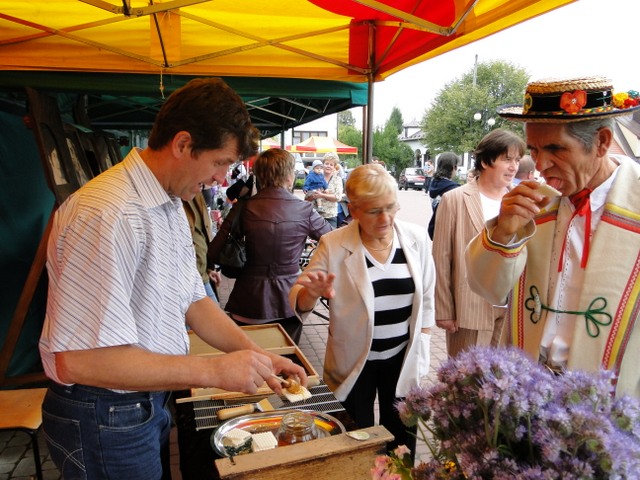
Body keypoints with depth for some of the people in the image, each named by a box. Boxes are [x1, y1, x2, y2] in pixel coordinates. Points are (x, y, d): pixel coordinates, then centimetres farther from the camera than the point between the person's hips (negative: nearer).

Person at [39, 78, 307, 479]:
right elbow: (78, 359, -30)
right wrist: (215, 371, -28)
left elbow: (192, 299, 8)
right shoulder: (109, 215, -28)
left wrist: (255, 354, -4)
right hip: (104, 420, -8)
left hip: (150, 399, 8)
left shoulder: (171, 205, 3)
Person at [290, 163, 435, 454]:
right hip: (354, 364, -2)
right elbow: (298, 303, -11)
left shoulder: (416, 238, -6)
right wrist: (312, 292, -33)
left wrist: (420, 355, 4)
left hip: (403, 361, 2)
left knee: (402, 443, 19)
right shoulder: (333, 245, -14)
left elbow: (426, 300, 4)